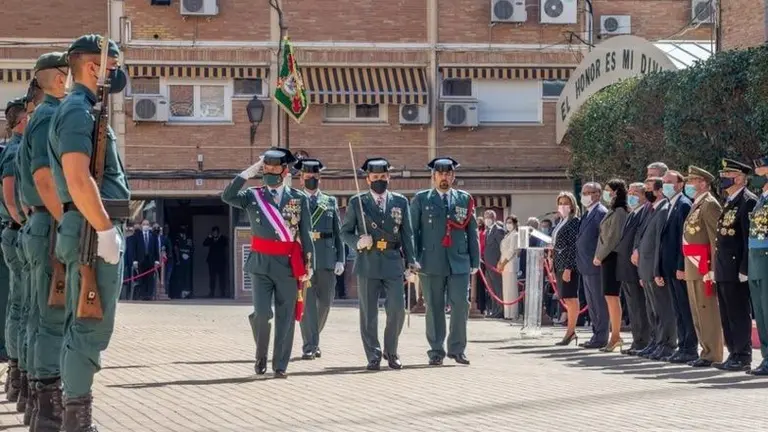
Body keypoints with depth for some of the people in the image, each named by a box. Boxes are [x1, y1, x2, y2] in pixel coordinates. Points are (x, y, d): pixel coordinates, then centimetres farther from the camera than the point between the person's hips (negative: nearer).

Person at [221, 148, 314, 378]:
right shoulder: (253, 196, 5)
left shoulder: (299, 198, 6)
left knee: (286, 317, 2)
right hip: (261, 264, 0)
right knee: (262, 313, -10)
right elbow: (227, 197, -13)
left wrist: (309, 264, -1)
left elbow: (306, 234, 5)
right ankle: (261, 354, 16)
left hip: (289, 264, 1)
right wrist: (249, 172, -13)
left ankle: (280, 365, 12)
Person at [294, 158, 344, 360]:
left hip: (327, 258, 3)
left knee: (325, 302, 7)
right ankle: (309, 346, -4)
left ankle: (313, 339, 25)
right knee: (307, 302, -6)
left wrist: (340, 259, 2)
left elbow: (338, 232, 11)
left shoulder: (331, 202, 14)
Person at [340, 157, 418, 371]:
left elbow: (407, 235, 10)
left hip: (393, 262, 1)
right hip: (367, 264, -1)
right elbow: (345, 232, 9)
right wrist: (358, 242, -12)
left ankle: (391, 351, 13)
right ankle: (373, 356, 9)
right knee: (369, 313, 0)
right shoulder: (356, 202, 6)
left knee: (397, 309, -5)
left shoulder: (401, 202, 10)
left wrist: (411, 264, 3)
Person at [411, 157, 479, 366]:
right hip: (431, 262, -1)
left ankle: (457, 349, 8)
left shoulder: (465, 199, 13)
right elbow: (412, 231, 6)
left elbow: (472, 231, 12)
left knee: (461, 305, -4)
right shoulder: (421, 199, 8)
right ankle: (436, 351, 9)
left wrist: (475, 261, 7)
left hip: (459, 262, 1)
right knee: (434, 307, 2)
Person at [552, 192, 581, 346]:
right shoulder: (561, 222, 16)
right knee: (566, 299, 10)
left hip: (569, 264, -9)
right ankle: (571, 331, 14)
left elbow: (573, 246, -15)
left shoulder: (574, 221, -9)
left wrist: (568, 268, -19)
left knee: (570, 298, -6)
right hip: (560, 265, 9)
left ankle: (570, 331, -4)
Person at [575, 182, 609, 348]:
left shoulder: (600, 213, -12)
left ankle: (601, 338, -3)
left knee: (599, 302, -5)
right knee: (592, 303, 14)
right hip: (586, 266, 10)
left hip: (595, 266, -10)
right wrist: (581, 262, 15)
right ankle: (596, 334, 21)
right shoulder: (587, 214, 17)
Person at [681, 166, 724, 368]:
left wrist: (712, 268, -21)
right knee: (698, 312, 13)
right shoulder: (696, 205, 18)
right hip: (693, 267, 10)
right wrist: (686, 268, 15)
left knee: (707, 311, -6)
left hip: (703, 266, -10)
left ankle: (713, 354, -3)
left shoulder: (709, 204, -10)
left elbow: (716, 238, -17)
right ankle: (707, 350, 19)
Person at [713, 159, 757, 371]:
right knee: (727, 316, 12)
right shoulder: (729, 202, 17)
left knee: (739, 315, -5)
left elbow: (750, 238, -17)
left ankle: (743, 358, 0)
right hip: (723, 270, 9)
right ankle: (734, 354, 18)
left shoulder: (748, 201, -12)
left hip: (736, 270, -9)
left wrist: (744, 269, -20)